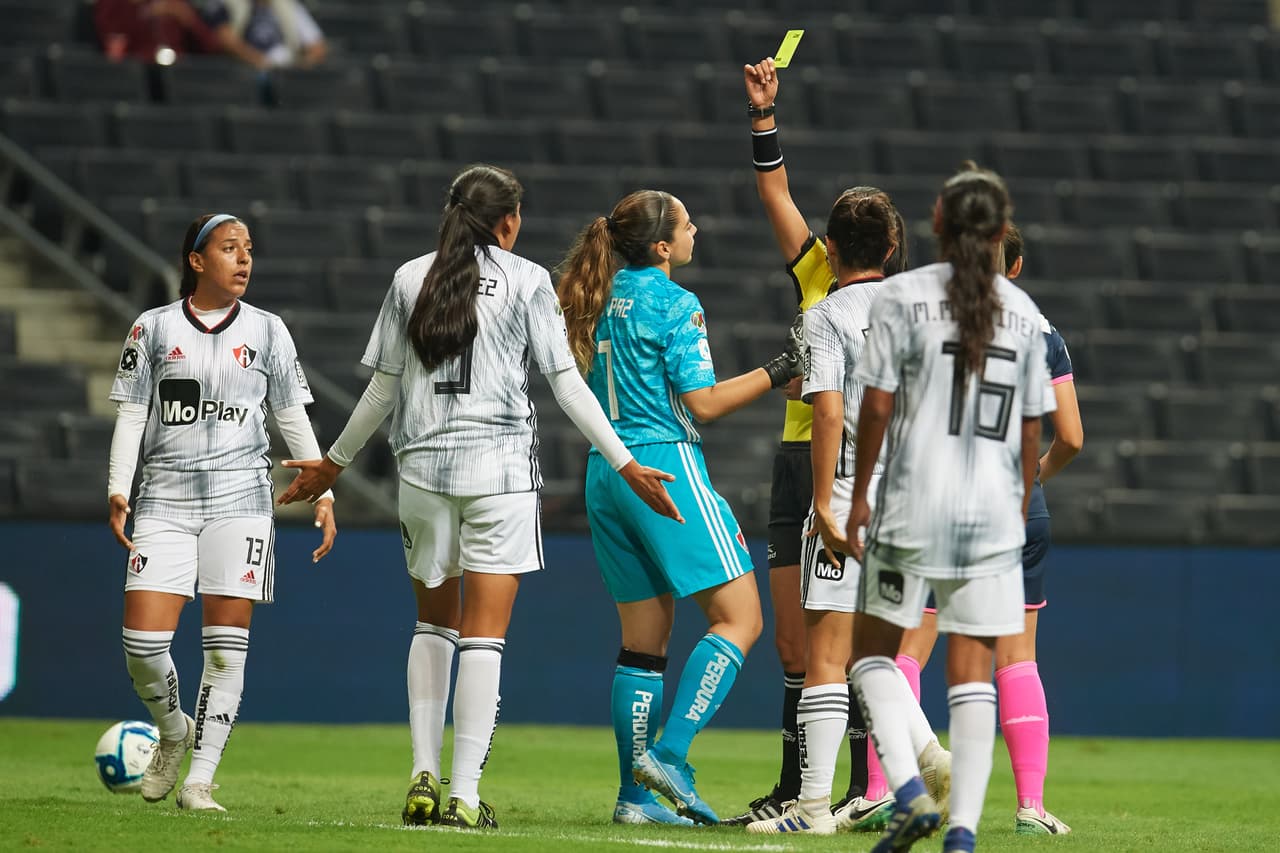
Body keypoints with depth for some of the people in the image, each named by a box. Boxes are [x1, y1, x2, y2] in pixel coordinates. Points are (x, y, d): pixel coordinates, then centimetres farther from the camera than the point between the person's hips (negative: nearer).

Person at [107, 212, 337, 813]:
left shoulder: (266, 331, 9)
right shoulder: (154, 329, 6)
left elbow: (293, 418, 13)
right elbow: (131, 415, 6)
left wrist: (321, 493, 5)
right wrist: (118, 492, -5)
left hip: (241, 498, 0)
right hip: (166, 498, 0)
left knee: (226, 646, -5)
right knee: (142, 642, -10)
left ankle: (200, 780, 1)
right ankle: (173, 732, 20)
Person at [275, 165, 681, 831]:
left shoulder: (410, 279, 8)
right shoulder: (526, 281, 1)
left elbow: (383, 389, 10)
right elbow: (566, 383, -2)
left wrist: (334, 463, 24)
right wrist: (625, 464, 2)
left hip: (423, 468, 3)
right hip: (501, 467, -3)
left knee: (433, 622, 18)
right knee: (483, 636, -2)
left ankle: (424, 776, 9)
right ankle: (464, 795, -8)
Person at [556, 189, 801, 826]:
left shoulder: (602, 299, 13)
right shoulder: (674, 305, -10)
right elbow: (703, 404, -11)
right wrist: (775, 374, -3)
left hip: (606, 472, 8)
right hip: (665, 467, -8)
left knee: (644, 640, 10)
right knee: (739, 617, -4)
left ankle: (634, 796, 6)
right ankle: (668, 755, -17)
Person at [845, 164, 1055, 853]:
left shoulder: (903, 295, -4)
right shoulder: (1022, 313, 6)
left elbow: (877, 406, -7)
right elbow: (1031, 428, 8)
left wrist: (858, 496, 2)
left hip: (913, 507, -3)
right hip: (992, 512, 3)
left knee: (874, 646, 11)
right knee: (972, 671, 5)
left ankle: (909, 793, -7)